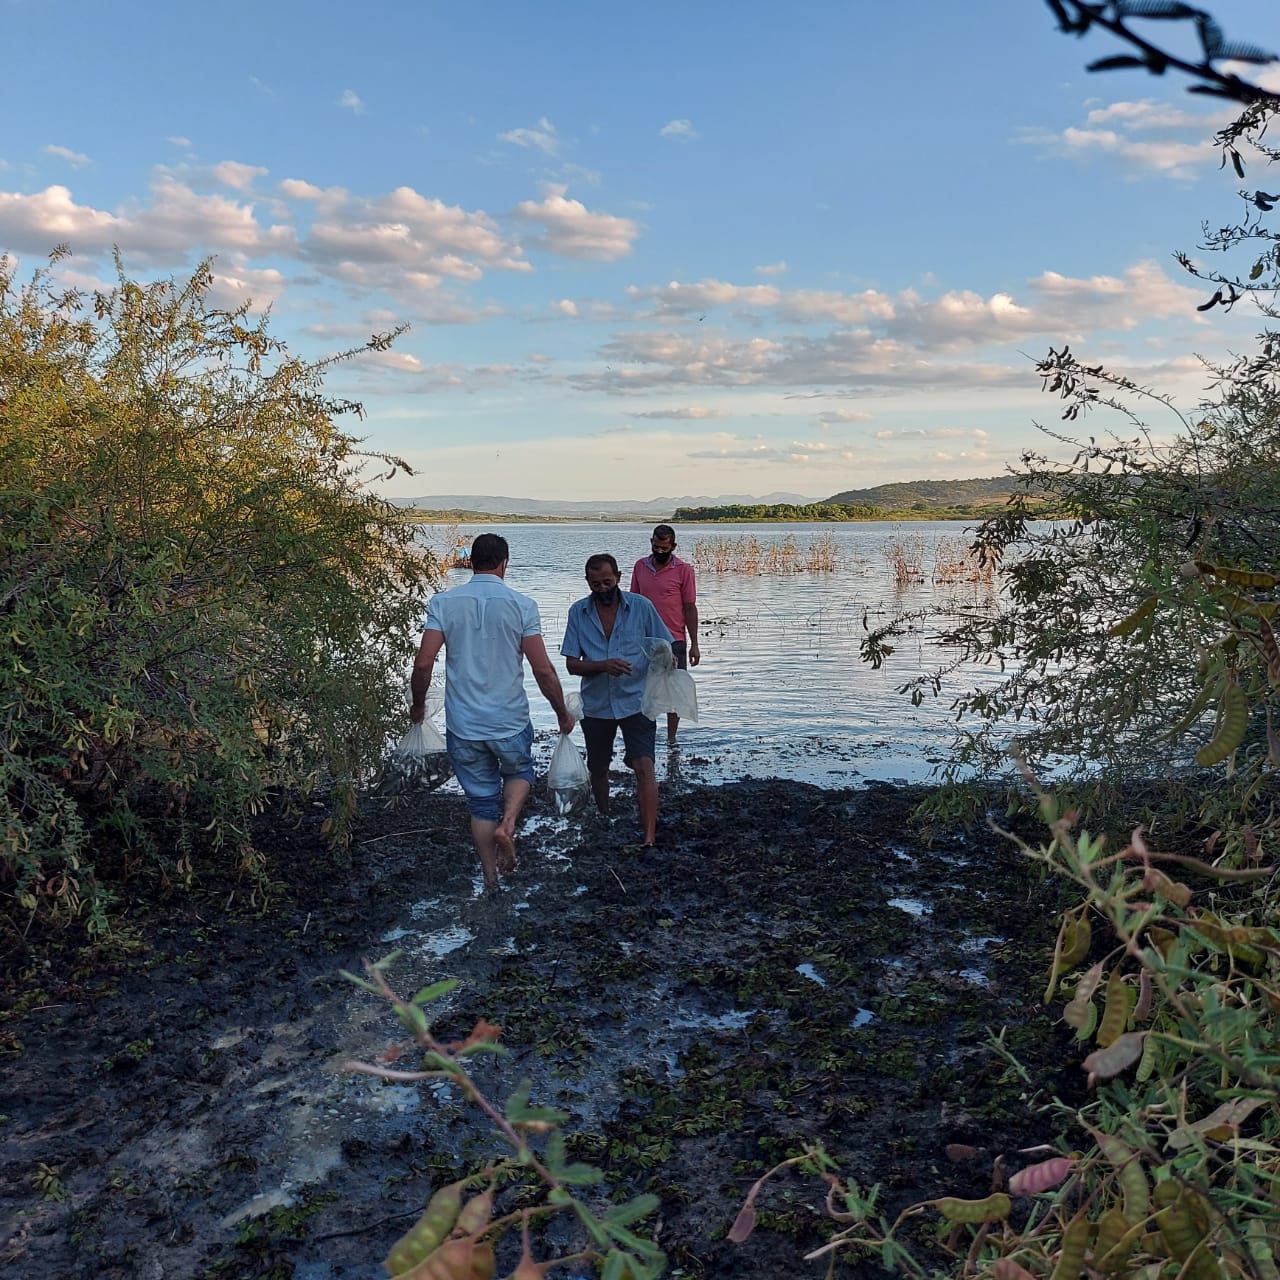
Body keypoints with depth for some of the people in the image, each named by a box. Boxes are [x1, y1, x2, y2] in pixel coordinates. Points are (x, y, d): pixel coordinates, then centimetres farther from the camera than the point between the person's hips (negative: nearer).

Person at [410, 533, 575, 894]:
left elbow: (423, 664, -8)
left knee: (481, 801, 16)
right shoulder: (521, 605, -7)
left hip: (463, 726, 1)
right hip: (510, 722, -1)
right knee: (519, 771, 28)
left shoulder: (443, 603, -4)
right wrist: (563, 714, 5)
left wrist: (418, 705, 11)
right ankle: (507, 824, 1)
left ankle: (491, 881, 23)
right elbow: (543, 669, -9)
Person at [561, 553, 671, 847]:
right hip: (596, 705, 3)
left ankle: (650, 838, -15)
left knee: (644, 766, -16)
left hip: (636, 702, -2)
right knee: (598, 768, 17)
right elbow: (572, 665, -4)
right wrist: (602, 665, -23)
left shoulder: (641, 607, -5)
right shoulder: (578, 612, -2)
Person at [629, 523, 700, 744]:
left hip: (674, 641, -3)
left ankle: (671, 739, 13)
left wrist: (694, 645, -3)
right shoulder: (640, 566, 5)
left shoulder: (683, 569, -4)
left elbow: (690, 608, -2)